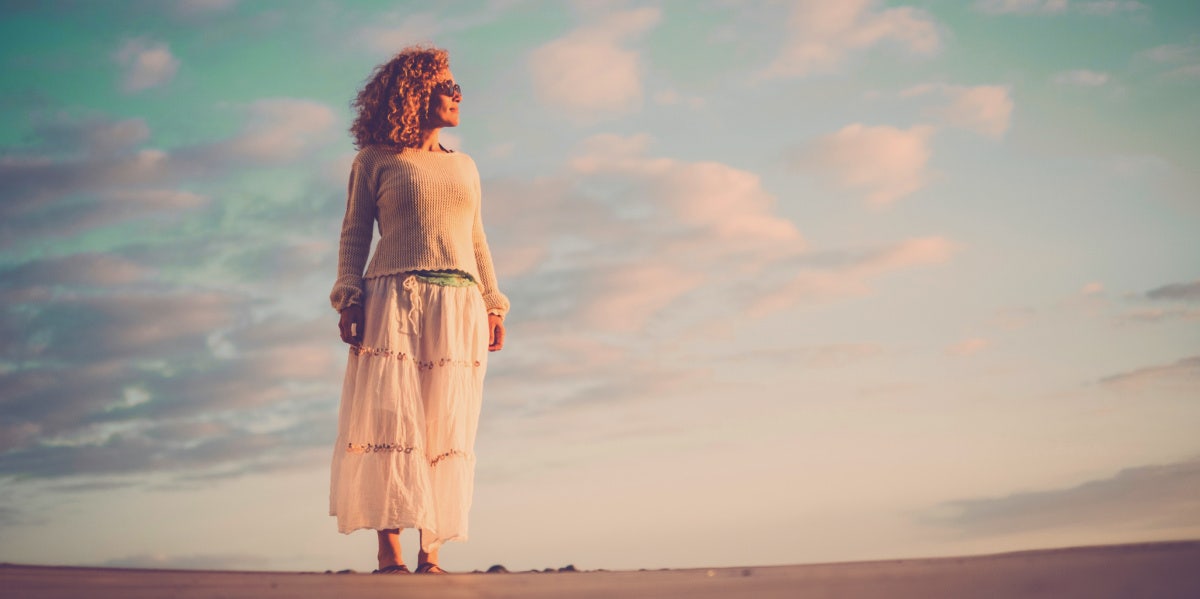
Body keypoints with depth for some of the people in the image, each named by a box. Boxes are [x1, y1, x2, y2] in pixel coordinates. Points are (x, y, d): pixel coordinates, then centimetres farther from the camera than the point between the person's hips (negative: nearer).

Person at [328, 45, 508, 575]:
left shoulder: (465, 167, 22)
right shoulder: (375, 160, 9)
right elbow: (354, 233, 5)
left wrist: (493, 305, 12)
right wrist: (349, 297, -7)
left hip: (457, 310, 4)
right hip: (394, 301, -4)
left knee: (444, 427, -4)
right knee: (391, 417, -12)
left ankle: (430, 552, -6)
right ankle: (388, 548, -13)